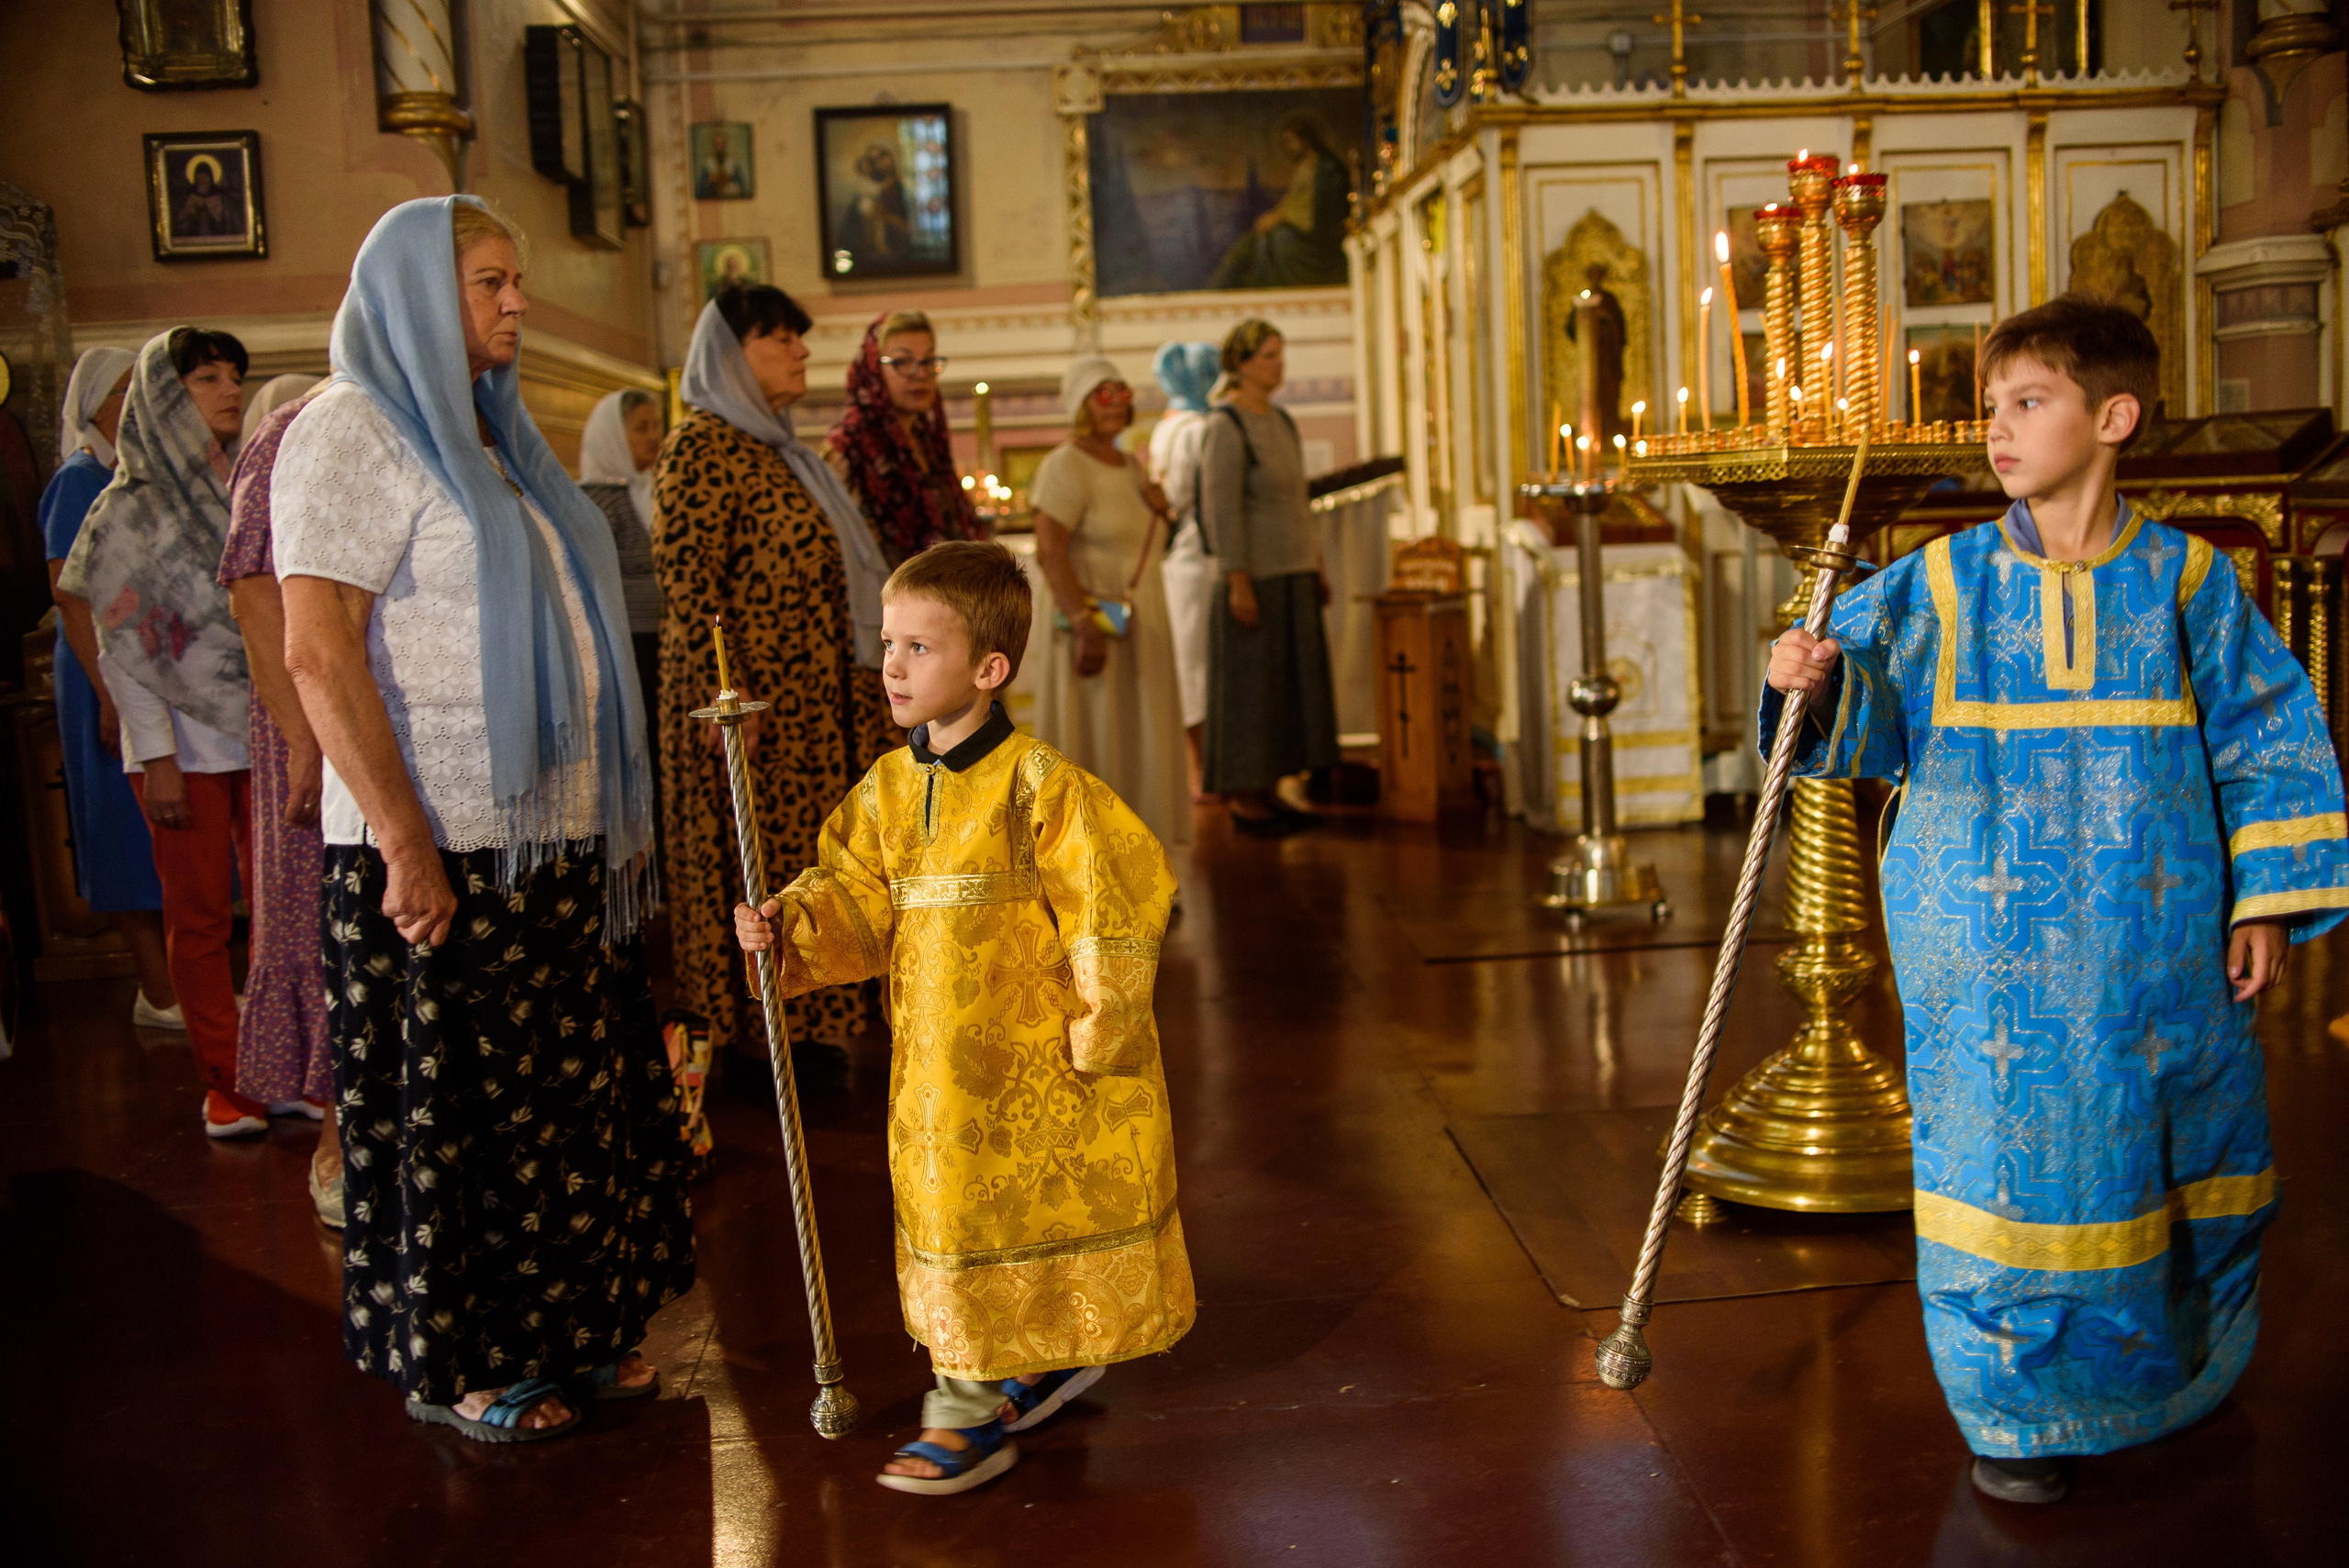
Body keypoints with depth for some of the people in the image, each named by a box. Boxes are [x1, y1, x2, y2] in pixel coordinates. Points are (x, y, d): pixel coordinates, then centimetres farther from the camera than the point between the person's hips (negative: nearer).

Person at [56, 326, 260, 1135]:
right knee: (200, 917, 1)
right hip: (186, 741, -3)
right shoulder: (135, 507, 0)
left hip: (268, 733, 3)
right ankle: (224, 1085, 8)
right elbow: (122, 647, -4)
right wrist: (157, 757, -11)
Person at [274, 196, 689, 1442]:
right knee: (451, 1108, 3)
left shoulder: (486, 429, 17)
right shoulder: (349, 430, -9)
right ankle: (452, 1364, 18)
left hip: (550, 837, 8)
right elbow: (318, 655, -17)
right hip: (440, 849, -8)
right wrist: (403, 841, -21)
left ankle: (561, 1329, 27)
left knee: (568, 1088, 13)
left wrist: (611, 808, 17)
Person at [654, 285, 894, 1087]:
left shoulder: (778, 447, 18)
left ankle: (806, 1029, 22)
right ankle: (754, 1040, 7)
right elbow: (687, 583, -19)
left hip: (817, 707, 10)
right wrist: (725, 697, -24)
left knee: (804, 861, 13)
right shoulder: (701, 446, -12)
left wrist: (862, 685, 22)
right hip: (757, 708, -10)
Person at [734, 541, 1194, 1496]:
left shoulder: (1039, 786, -16)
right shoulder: (888, 790, 6)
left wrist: (1100, 1028, -13)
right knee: (950, 1213, 16)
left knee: (1005, 1220, 4)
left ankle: (969, 1412, 17)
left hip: (1035, 1066, -7)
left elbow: (1114, 901, -15)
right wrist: (790, 928, -11)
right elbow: (858, 902, 8)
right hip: (935, 1064, 7)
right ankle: (1051, 1356, 36)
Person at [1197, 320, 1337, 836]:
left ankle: (1266, 791, 19)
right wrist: (1238, 583, -23)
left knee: (1284, 690, 11)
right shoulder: (1225, 426, -14)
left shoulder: (1279, 422, 14)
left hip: (1292, 579, 9)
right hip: (1256, 578, -9)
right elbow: (1221, 508, -19)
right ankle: (1243, 801, 7)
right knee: (1249, 691, -2)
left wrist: (1317, 566, 17)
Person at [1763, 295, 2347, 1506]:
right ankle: (2015, 1409, 19)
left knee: (2179, 1159, 15)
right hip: (1993, 944, -1)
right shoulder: (1939, 586, -1)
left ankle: (2171, 1378, 40)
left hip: (2161, 947, 1)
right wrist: (1816, 685, -22)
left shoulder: (2184, 581, 0)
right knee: (2007, 1157, 0)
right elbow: (1867, 713, 1)